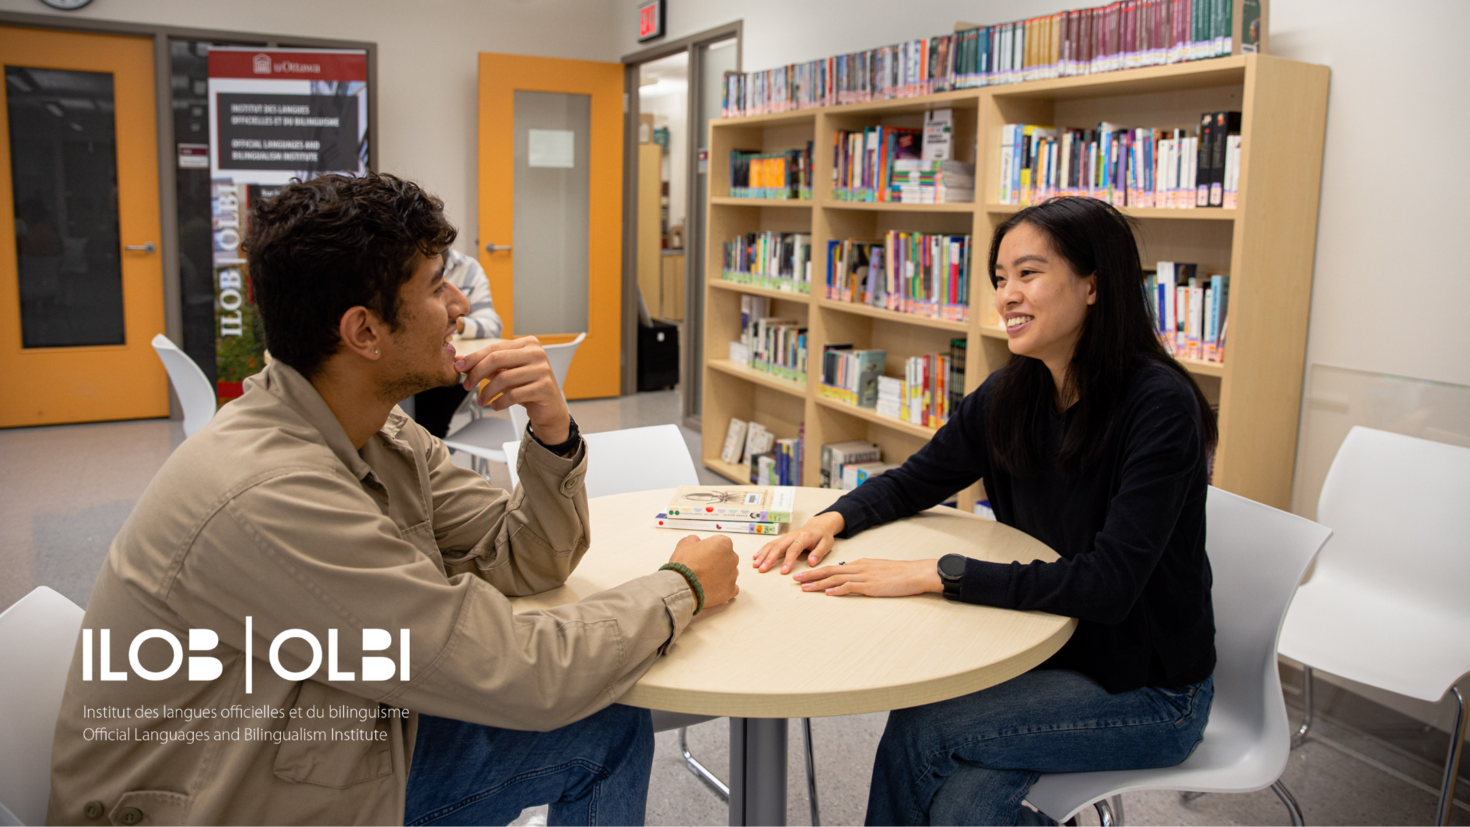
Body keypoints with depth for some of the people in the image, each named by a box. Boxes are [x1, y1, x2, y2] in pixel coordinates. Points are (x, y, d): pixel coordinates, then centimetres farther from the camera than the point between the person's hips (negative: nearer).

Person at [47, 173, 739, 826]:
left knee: (611, 733, 6)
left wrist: (552, 433, -15)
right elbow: (521, 676, -28)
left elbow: (524, 562, 3)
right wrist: (681, 589, -14)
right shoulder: (270, 495, -31)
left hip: (338, 756, 8)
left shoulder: (383, 437, -3)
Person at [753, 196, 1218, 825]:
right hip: (1052, 650, 5)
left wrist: (937, 575, -31)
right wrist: (830, 521, -9)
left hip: (1150, 689, -5)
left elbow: (1107, 584, -29)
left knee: (919, 732, -16)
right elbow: (914, 482, 10)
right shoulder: (1010, 395, -2)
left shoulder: (1160, 407, -22)